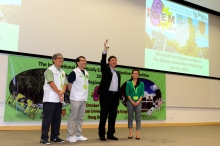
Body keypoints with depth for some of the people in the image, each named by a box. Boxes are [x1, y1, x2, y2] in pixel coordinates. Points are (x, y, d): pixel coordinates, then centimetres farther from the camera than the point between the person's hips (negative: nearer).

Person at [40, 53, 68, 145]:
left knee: (57, 119, 10)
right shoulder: (50, 70, -6)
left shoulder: (63, 72, 16)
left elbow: (65, 84, 10)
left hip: (59, 99, 7)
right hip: (50, 99, -7)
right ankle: (44, 138, 1)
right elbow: (51, 83, -15)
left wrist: (62, 92, -9)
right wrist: (59, 93, -12)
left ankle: (54, 137, 19)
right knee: (47, 119, -5)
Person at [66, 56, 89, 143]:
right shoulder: (74, 72, -11)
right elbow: (69, 85, -8)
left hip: (84, 99, 7)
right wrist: (74, 94, -1)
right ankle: (70, 136, 5)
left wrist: (84, 94, 13)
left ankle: (78, 135, 22)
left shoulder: (86, 73, 12)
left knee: (80, 118, 13)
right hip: (76, 99, -7)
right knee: (73, 117, -2)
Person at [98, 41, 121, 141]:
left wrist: (118, 98, 13)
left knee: (113, 116, 6)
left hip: (114, 96, 6)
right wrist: (105, 50, -26)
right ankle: (101, 135, 3)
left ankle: (110, 134, 14)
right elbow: (102, 62, -15)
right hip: (106, 95, -5)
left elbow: (118, 86, 18)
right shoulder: (105, 69, 6)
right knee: (103, 115, -2)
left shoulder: (118, 74, 21)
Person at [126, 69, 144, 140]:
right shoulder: (128, 83, 2)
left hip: (138, 102, 1)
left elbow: (142, 93, 1)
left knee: (138, 118, 0)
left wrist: (138, 101, -11)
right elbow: (127, 93, -2)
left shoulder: (141, 83, 5)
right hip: (130, 102, 0)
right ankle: (130, 133, 10)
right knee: (130, 117, 4)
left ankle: (138, 134, 1)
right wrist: (132, 101, -10)